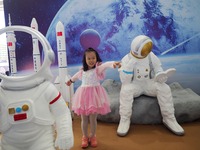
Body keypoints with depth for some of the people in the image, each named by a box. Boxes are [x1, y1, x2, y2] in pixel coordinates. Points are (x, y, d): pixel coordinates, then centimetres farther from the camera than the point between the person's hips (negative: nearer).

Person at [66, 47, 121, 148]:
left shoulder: (98, 68, -8)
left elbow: (106, 65, -30)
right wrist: (71, 80, 50)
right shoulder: (82, 71, 7)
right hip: (83, 95, 4)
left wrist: (113, 64, -52)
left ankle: (92, 137, 30)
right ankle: (85, 137, 31)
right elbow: (77, 76, 30)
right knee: (84, 119, 11)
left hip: (94, 95, -3)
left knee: (93, 119, 7)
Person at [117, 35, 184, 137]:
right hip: (133, 86, -2)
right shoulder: (126, 59, -14)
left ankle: (169, 118, -10)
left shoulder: (152, 57, -8)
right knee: (125, 90, -35)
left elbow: (159, 78, -8)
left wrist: (163, 76, -34)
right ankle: (124, 119, -20)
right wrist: (130, 64, -32)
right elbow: (125, 81, -22)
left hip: (149, 84, 2)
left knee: (164, 88, -26)